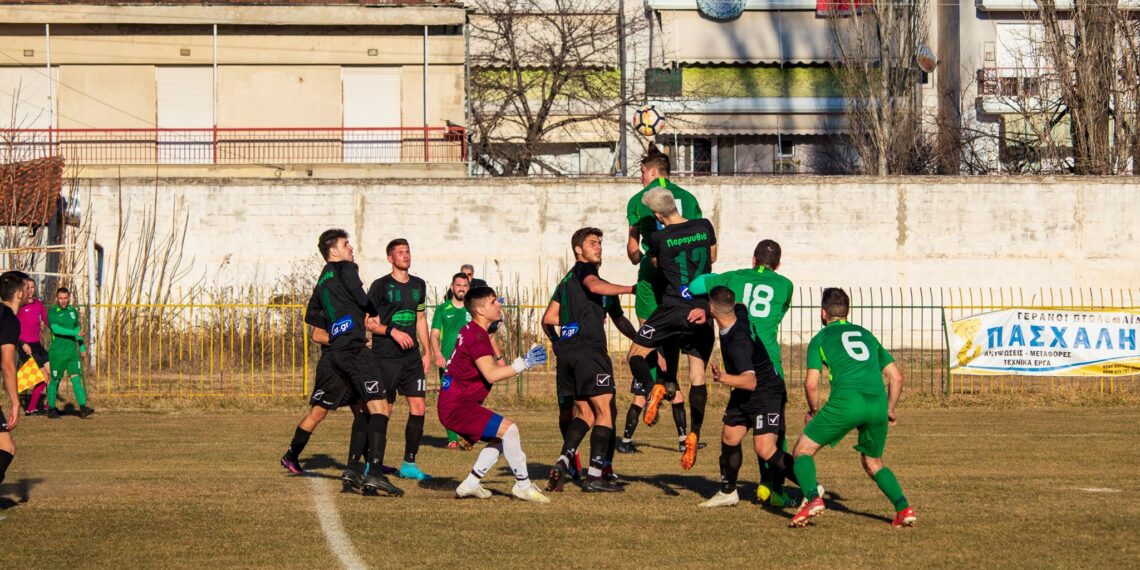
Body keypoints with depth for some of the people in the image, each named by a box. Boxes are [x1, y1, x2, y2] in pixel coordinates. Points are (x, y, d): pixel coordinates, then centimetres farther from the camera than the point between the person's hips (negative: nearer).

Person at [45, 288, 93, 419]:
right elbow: (56, 329, -21)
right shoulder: (52, 312, -6)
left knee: (76, 378, -8)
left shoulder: (73, 311, 11)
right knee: (55, 381, 4)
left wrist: (82, 346, 24)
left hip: (72, 351, 4)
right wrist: (74, 333, -26)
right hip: (57, 352, -4)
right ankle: (51, 409, 18)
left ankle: (83, 408, -17)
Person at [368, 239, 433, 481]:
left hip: (412, 358, 5)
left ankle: (409, 464, 8)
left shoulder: (419, 285, 13)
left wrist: (427, 352, 18)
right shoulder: (381, 285, -5)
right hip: (385, 358, -5)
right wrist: (392, 331, -18)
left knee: (418, 407, -1)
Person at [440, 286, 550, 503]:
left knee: (501, 439, 17)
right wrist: (523, 364, -24)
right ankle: (523, 485, -12)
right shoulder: (477, 337, -17)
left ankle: (470, 485, 14)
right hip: (457, 406, -11)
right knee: (508, 429, -19)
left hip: (454, 405, 11)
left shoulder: (471, 330, 15)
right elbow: (491, 375, -27)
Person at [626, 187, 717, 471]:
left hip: (673, 308, -3)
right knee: (698, 375, 7)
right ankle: (693, 435, -4)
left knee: (636, 354, 9)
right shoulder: (705, 227, 3)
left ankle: (656, 387, -23)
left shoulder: (659, 239, -5)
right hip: (703, 311, 3)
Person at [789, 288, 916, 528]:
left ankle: (812, 498, -15)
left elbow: (811, 383, 4)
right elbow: (896, 376, 22)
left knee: (803, 450, 10)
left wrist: (814, 411, 21)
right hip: (877, 403, 4)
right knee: (873, 463, 24)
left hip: (846, 401, -4)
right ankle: (903, 508, 4)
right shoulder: (867, 335, 28)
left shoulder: (820, 338, 15)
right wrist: (889, 411, 33)